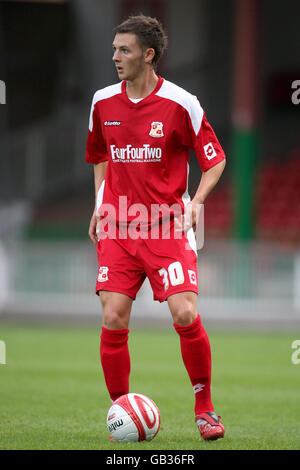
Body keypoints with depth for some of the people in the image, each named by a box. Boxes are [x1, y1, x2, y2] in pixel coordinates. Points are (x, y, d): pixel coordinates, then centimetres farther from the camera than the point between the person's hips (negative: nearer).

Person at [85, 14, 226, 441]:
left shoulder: (181, 104, -6)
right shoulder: (103, 102, 7)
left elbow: (215, 160, 3)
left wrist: (195, 202, -12)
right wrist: (100, 205, 12)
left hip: (167, 226, -3)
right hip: (118, 227, 3)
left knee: (185, 315, -14)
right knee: (113, 321, -8)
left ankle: (205, 409, 4)